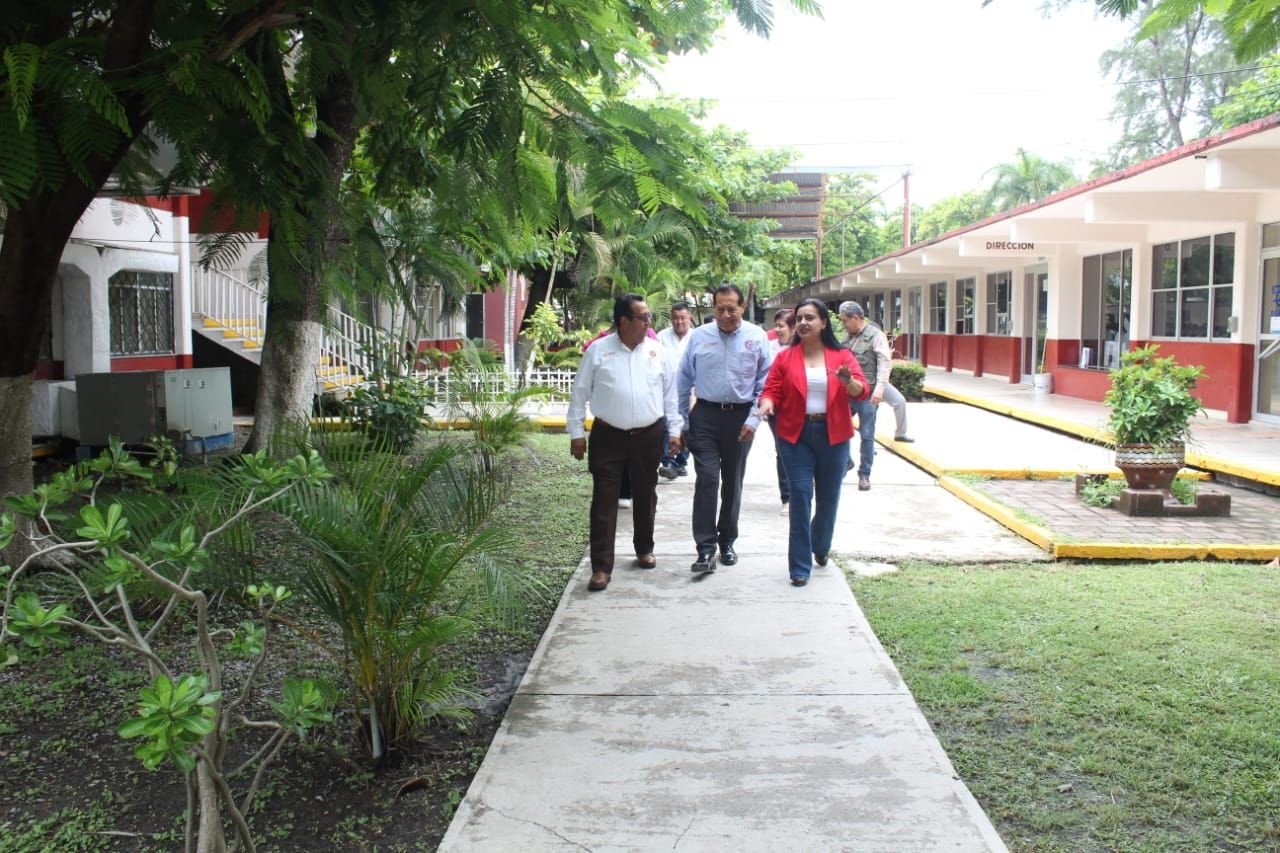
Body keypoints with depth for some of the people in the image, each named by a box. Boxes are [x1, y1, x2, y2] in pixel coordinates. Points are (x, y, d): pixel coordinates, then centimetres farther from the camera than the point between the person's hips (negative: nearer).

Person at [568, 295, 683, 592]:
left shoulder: (657, 351, 3)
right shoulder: (598, 350, -4)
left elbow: (670, 392, 8)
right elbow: (580, 393, 0)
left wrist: (675, 429, 5)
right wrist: (576, 433, -2)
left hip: (649, 435, 3)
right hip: (608, 436, -2)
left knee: (645, 497, 15)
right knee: (604, 501, -2)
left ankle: (644, 549, 35)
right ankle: (601, 567, 3)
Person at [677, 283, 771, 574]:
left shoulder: (757, 337, -3)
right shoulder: (698, 336, -1)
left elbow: (765, 383, -1)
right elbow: (684, 381, 5)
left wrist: (754, 419, -7)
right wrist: (681, 420, 4)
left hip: (740, 417, 1)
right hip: (706, 416, 0)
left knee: (733, 483, 12)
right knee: (706, 480, -9)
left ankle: (727, 542, 26)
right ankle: (705, 549, -6)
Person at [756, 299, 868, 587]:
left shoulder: (842, 356, 1)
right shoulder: (785, 357, 2)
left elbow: (863, 392, -7)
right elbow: (772, 390, 0)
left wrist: (849, 382, -28)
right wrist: (767, 402, -23)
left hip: (833, 436, 1)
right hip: (796, 435, -1)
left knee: (828, 497, 13)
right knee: (800, 497, -6)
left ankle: (821, 546, 42)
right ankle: (800, 567, 1)